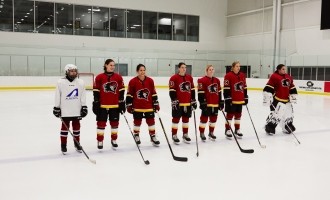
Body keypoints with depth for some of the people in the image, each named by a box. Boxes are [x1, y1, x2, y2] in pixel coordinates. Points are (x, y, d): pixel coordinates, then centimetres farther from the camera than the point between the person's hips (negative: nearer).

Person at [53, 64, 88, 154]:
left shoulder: (80, 82, 1)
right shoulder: (60, 82, -6)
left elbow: (83, 96, 5)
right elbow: (57, 96, -1)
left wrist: (84, 107, 4)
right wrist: (56, 108, -1)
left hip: (77, 110, 2)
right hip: (65, 110, -2)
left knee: (76, 126, 13)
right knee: (65, 127, 7)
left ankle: (77, 143, 27)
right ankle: (63, 145, 17)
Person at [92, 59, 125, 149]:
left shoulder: (118, 77, 3)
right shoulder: (99, 77, -4)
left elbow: (121, 92, 4)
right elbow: (96, 92, -3)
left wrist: (122, 104, 2)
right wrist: (96, 104, -5)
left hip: (115, 105, 2)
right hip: (102, 105, -2)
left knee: (115, 123, 11)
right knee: (101, 123, 5)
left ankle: (114, 140, 26)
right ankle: (100, 141, 16)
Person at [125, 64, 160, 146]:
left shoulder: (150, 81, 0)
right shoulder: (133, 81, -8)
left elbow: (154, 93, 5)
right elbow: (129, 95, -4)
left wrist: (156, 104, 6)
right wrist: (129, 105, -4)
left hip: (149, 106, 2)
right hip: (137, 107, -2)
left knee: (151, 121, 6)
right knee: (137, 122, 11)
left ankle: (153, 136, 17)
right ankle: (136, 136, 30)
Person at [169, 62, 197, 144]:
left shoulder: (189, 78, 10)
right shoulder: (174, 78, -8)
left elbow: (192, 90, 14)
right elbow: (172, 91, -11)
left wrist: (193, 100, 11)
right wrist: (174, 101, -15)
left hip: (188, 103, 6)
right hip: (178, 103, -5)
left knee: (186, 118, 13)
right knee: (176, 118, 2)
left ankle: (185, 134, 25)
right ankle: (174, 135, 11)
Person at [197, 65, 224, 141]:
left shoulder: (217, 80, 12)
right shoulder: (202, 80, -9)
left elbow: (219, 92, 16)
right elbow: (201, 93, -12)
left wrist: (221, 102, 14)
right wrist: (202, 102, -15)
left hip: (215, 104, 7)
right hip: (207, 104, -6)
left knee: (214, 118, 13)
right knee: (204, 118, 1)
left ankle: (211, 133, 27)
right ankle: (201, 133, 12)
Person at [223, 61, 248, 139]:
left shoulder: (242, 75, 9)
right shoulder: (228, 76, -11)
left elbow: (244, 87, 15)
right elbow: (226, 88, -14)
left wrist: (246, 97, 14)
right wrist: (227, 98, -16)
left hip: (240, 100, 6)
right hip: (231, 100, -6)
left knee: (238, 115, 14)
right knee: (230, 115, 2)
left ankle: (237, 130, 26)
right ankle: (227, 130, 11)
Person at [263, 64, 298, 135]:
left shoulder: (288, 77, 12)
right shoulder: (274, 76, -11)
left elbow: (292, 88, 20)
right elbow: (268, 88, -16)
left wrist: (293, 96, 15)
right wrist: (267, 97, -20)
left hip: (287, 100, 8)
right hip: (277, 99, -8)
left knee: (289, 114, 15)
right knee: (276, 114, -14)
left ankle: (287, 128, 33)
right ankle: (269, 128, 0)